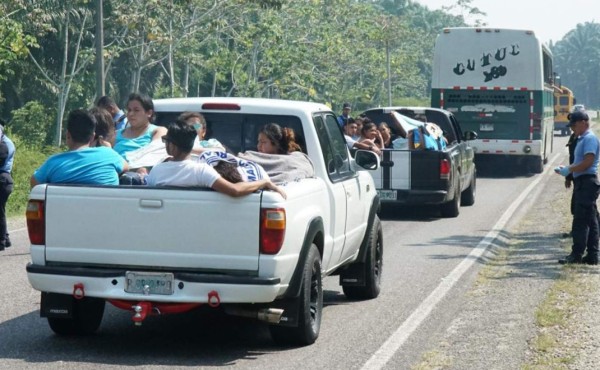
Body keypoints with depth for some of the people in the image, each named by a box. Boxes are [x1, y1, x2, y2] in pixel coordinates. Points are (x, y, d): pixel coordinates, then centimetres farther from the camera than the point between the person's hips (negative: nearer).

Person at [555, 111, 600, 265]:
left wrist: (569, 170, -14)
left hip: (587, 182, -10)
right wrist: (566, 169, 10)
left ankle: (577, 254, -9)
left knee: (580, 220, -10)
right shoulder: (582, 139, 19)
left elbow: (588, 162, -21)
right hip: (581, 182, 10)